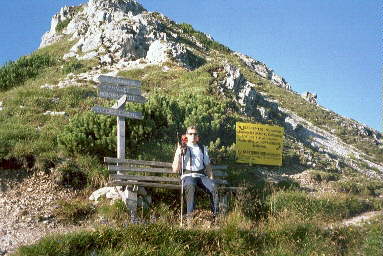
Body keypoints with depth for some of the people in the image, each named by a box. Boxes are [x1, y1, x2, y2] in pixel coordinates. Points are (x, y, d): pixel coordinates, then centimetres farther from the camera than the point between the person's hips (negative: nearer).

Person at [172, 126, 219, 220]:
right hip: (188, 176, -3)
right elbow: (175, 169, 2)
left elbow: (208, 165, 22)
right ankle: (190, 214, -36)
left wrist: (211, 179, 6)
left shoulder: (203, 148, 19)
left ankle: (215, 214, -22)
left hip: (201, 175, 3)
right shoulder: (182, 149, 9)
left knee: (213, 187, -29)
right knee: (190, 186, -39)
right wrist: (178, 154, -11)